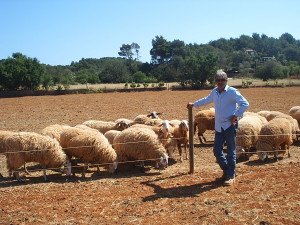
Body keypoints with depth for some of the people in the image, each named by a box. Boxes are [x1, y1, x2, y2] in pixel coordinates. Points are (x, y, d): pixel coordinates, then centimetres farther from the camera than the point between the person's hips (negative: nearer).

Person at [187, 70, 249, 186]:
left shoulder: (232, 92, -9)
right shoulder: (215, 92, 10)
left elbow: (245, 103, -14)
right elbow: (206, 100, 30)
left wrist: (236, 115, -19)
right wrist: (194, 104, 36)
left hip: (230, 125, -6)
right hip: (219, 126, 6)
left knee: (231, 151, 1)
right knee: (217, 151, 7)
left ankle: (231, 176, 11)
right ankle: (226, 171, 25)